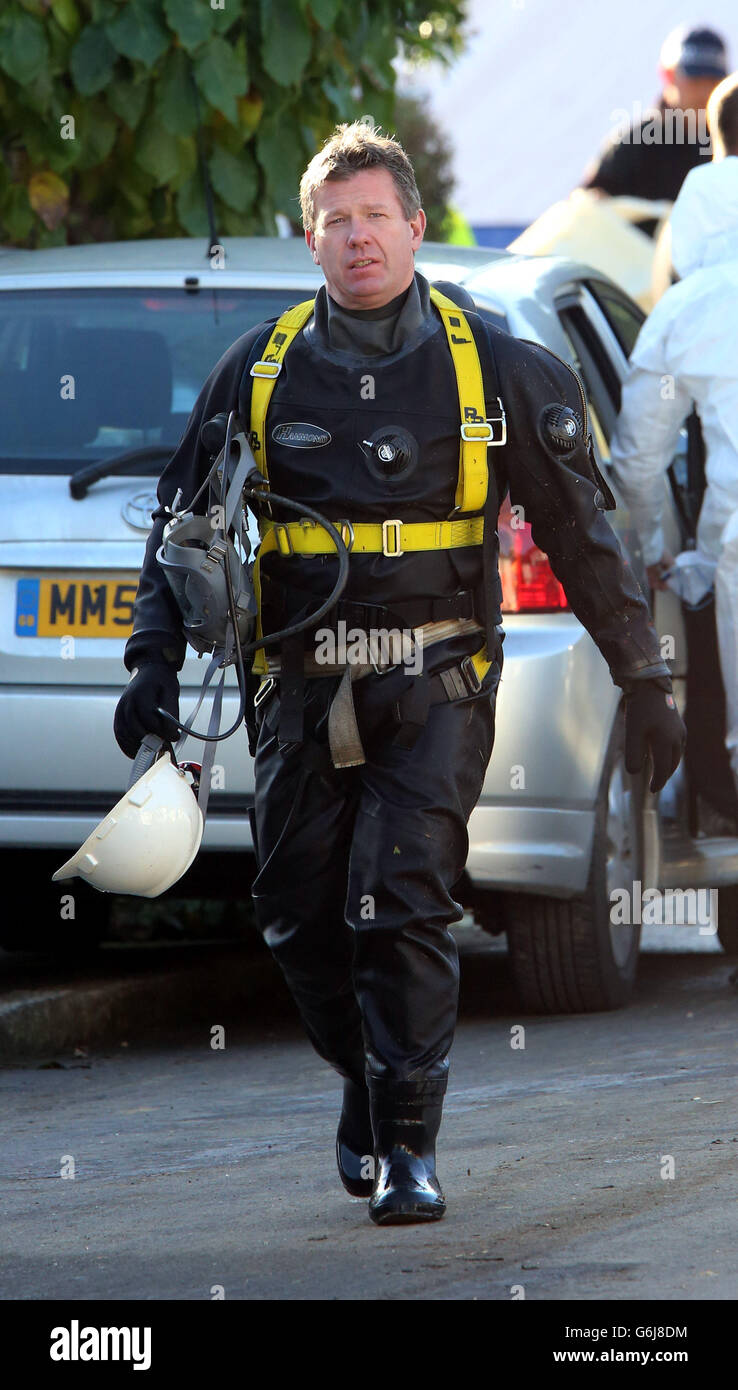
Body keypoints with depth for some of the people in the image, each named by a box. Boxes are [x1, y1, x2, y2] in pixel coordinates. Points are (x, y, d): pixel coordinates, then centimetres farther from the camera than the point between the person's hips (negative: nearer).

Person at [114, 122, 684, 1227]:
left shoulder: (490, 368, 2)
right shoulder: (260, 371, 6)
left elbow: (580, 533, 6)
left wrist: (644, 679, 6)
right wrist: (157, 665, 3)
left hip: (434, 688, -3)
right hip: (302, 695, 3)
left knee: (404, 910, -14)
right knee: (300, 922, 6)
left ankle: (407, 1148, -6)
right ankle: (370, 1088, 32)